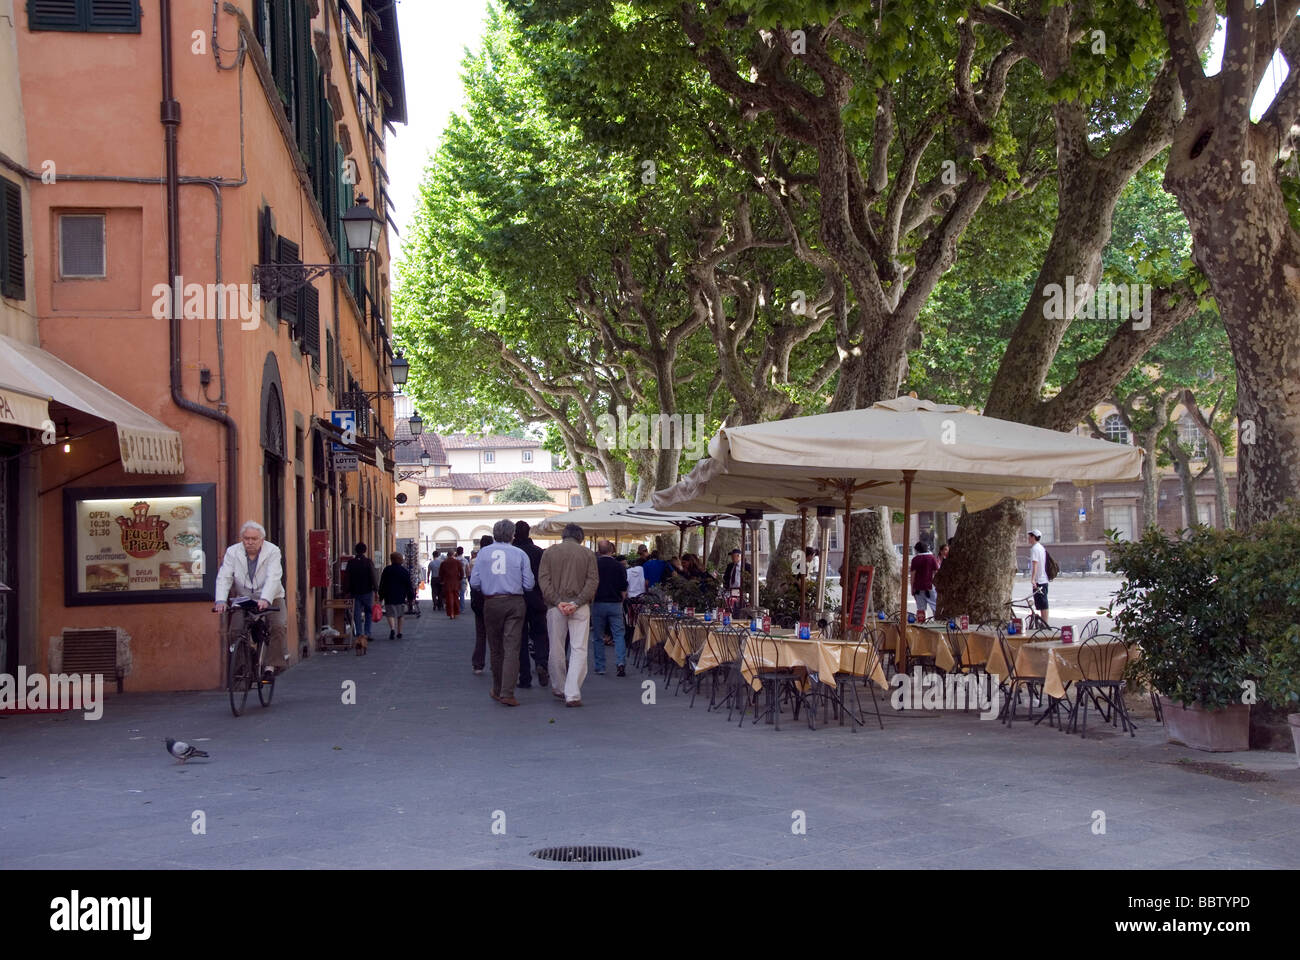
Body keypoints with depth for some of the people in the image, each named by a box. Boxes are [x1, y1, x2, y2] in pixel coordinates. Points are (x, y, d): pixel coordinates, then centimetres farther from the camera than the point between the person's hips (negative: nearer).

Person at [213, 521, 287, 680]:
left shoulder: (273, 551, -10)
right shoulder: (232, 552, -1)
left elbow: (273, 578, -23)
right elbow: (224, 577, -10)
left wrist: (265, 599, -40)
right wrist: (221, 600, -27)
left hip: (270, 599, -2)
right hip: (243, 599, 2)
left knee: (278, 626, -24)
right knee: (235, 630, -18)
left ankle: (273, 664, -16)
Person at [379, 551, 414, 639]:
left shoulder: (387, 570, -1)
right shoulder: (405, 571, 1)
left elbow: (382, 584, 2)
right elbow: (408, 585, 3)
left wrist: (381, 596, 9)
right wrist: (410, 597, 8)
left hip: (389, 597, -2)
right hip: (401, 596, 2)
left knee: (390, 614, -3)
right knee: (400, 615, 14)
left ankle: (392, 628, -27)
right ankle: (399, 632, 16)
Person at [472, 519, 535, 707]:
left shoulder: (484, 553, 2)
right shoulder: (520, 554, -2)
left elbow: (474, 582, 1)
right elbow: (529, 584, -2)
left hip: (491, 604, 2)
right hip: (515, 603, -2)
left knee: (495, 649, 13)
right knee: (512, 648, -4)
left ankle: (497, 691, 23)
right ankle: (507, 693, -13)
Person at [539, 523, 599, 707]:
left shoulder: (549, 552, 5)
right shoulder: (588, 554, 4)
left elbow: (543, 579, -3)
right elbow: (593, 581, -5)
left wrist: (557, 602, -8)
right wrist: (577, 603, -10)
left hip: (555, 607, 1)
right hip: (580, 607, -1)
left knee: (556, 649, 14)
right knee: (579, 649, -2)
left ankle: (558, 687, 26)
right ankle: (572, 694, -11)